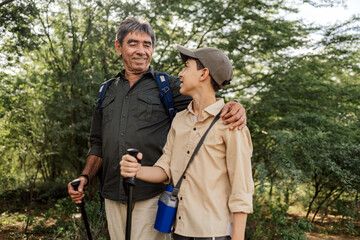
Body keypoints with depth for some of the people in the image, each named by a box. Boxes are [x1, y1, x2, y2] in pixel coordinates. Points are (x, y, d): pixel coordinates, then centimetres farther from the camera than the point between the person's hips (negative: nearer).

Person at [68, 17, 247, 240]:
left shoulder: (169, 86, 3)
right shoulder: (107, 92, 15)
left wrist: (234, 107, -27)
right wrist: (85, 177, 6)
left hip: (152, 195, -4)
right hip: (113, 196, 4)